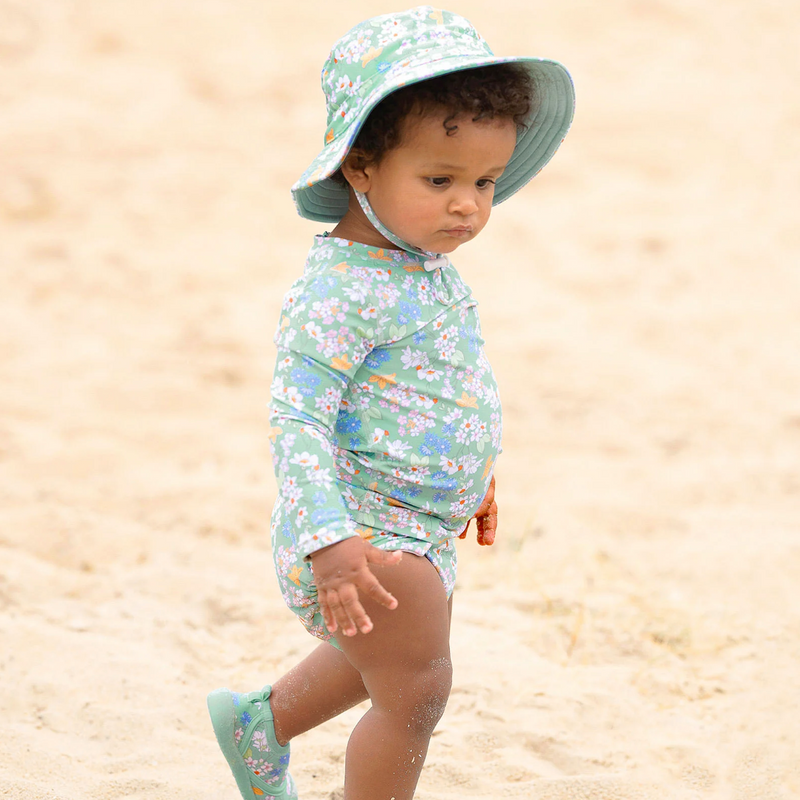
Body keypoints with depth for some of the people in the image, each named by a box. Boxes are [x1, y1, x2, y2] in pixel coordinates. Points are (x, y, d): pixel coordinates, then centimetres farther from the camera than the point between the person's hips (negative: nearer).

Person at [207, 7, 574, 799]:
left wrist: (472, 476, 32)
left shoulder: (426, 267, 6)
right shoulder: (339, 290, -24)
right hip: (361, 531, -10)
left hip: (418, 528, 10)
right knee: (416, 688, -7)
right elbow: (297, 416, -27)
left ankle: (260, 721, 49)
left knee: (386, 665, 28)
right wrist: (328, 540, -37)